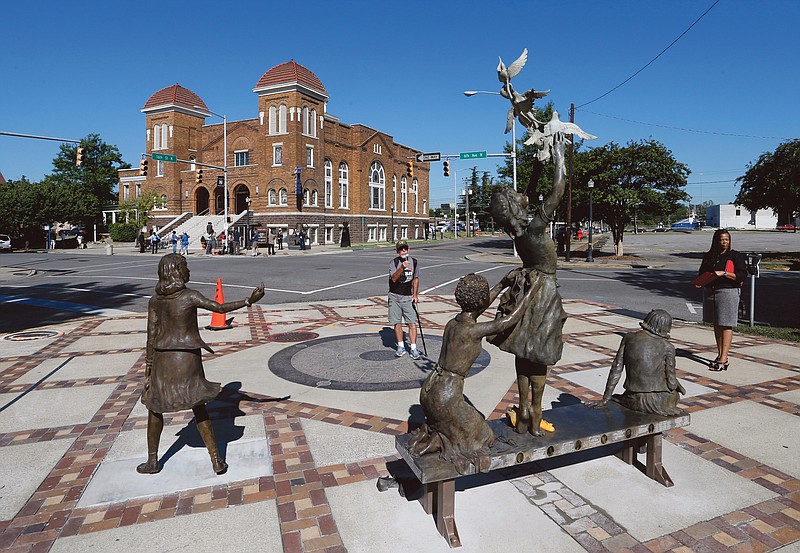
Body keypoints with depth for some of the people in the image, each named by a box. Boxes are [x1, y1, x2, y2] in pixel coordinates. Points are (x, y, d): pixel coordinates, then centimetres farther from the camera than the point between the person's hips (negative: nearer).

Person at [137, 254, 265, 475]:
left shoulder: (155, 299, 1)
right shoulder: (190, 296, -12)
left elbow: (151, 334, 3)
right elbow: (221, 308, -12)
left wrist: (148, 364, 9)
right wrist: (249, 301, -7)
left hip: (163, 357, 3)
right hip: (188, 358, -3)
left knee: (155, 407, 19)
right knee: (198, 407, 5)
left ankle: (152, 461, 30)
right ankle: (216, 461, 8)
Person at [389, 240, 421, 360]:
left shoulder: (414, 262, 4)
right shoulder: (393, 263, -6)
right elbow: (393, 279, -21)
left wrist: (415, 295, 6)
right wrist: (402, 267, -36)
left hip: (408, 297, 1)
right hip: (395, 297, -1)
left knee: (412, 324, -6)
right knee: (397, 323, 6)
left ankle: (413, 349, 1)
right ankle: (401, 347, 21)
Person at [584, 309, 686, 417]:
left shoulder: (629, 337, -1)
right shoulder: (667, 347, -8)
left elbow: (616, 369, -1)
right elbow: (671, 383, -6)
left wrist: (605, 399, 4)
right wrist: (679, 386, 19)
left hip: (634, 401, 2)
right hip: (659, 403, -1)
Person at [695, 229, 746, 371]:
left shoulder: (735, 256, -2)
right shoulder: (708, 256, 12)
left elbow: (742, 275, -10)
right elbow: (702, 273, 21)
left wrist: (724, 273, -19)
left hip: (728, 292, -5)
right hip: (709, 292, 6)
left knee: (726, 325, -6)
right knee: (716, 325, 11)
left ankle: (724, 360, -5)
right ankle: (720, 355, 19)